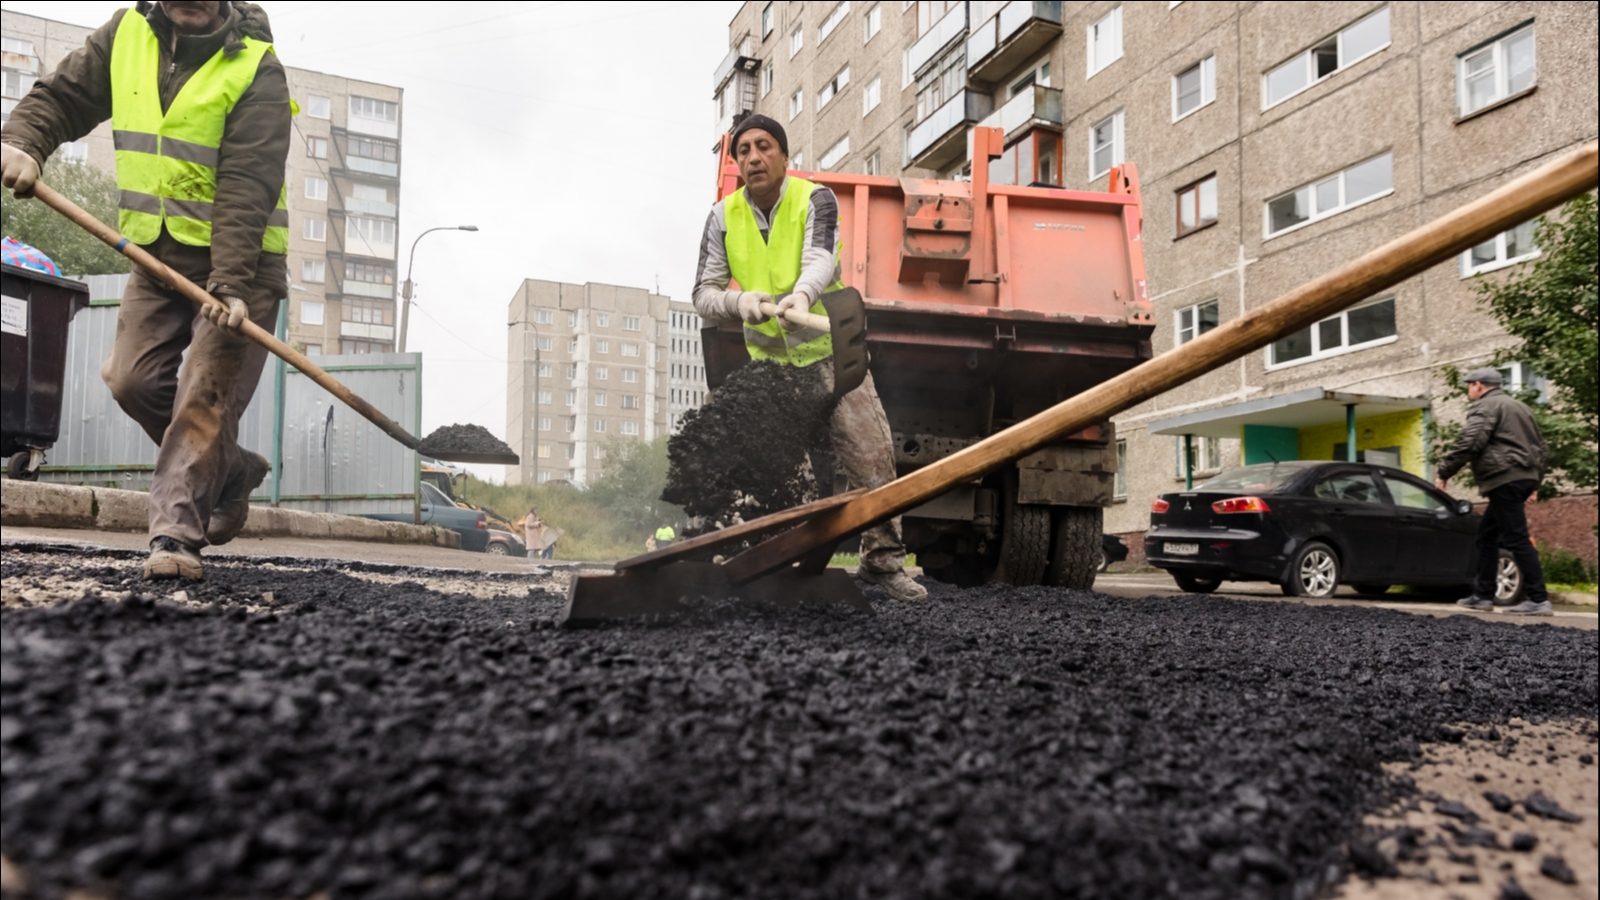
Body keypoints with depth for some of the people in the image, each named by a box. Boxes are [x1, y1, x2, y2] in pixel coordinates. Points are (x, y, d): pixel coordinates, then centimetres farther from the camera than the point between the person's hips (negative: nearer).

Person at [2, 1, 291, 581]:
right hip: (156, 254, 6)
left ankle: (176, 533, -13)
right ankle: (230, 471, 20)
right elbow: (61, 96, 8)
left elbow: (246, 189, -21)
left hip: (239, 262, -6)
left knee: (206, 398, -13)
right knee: (131, 380, 2)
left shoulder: (256, 70, -12)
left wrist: (229, 282, -29)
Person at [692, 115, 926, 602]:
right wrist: (738, 301, -25)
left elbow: (820, 259, -29)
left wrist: (801, 295, -51)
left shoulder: (814, 199, -9)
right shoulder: (724, 216, -1)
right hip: (768, 360, 3)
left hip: (830, 350, -2)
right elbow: (704, 293, -2)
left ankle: (883, 559, 2)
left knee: (871, 452, -10)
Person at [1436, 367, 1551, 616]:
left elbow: (1469, 443, -19)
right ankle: (1483, 595, 16)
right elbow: (1540, 447, 29)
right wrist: (1535, 481, 31)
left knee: (1516, 538, -10)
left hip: (1504, 480, -10)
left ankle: (1539, 600, -12)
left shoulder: (1485, 406, -5)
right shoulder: (1518, 406, 25)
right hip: (1525, 477, 10)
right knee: (1487, 534, 15)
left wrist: (1444, 472, -12)